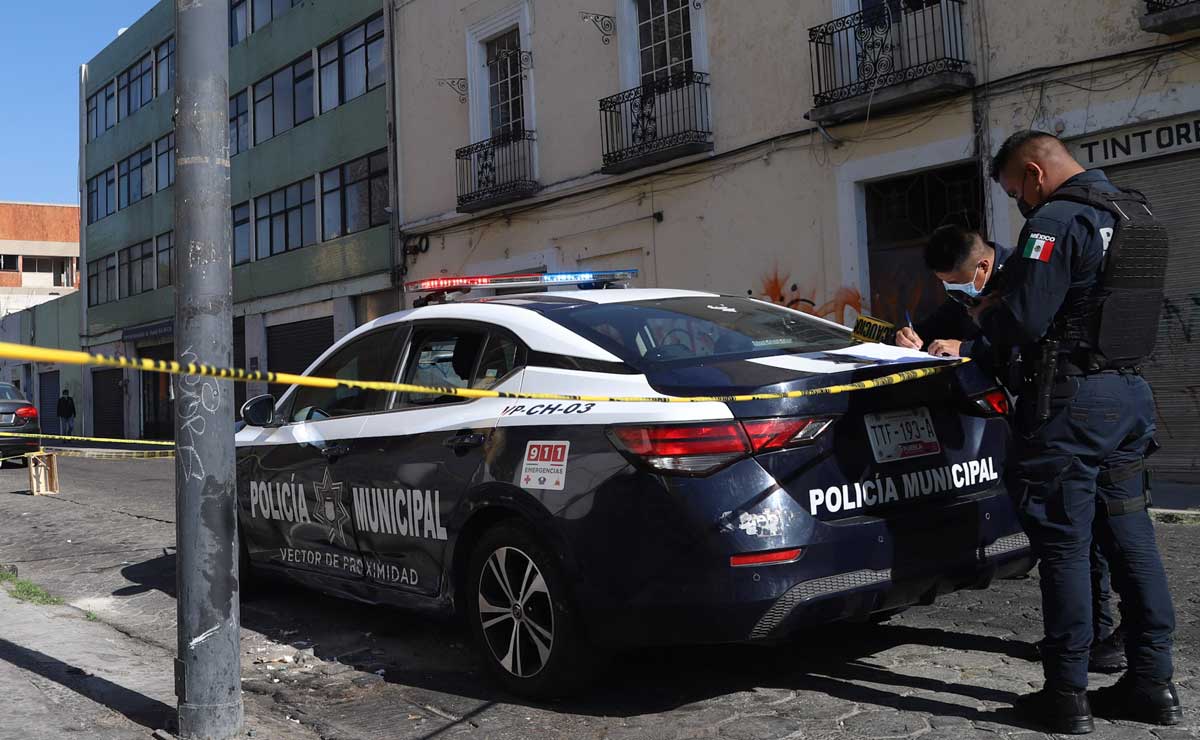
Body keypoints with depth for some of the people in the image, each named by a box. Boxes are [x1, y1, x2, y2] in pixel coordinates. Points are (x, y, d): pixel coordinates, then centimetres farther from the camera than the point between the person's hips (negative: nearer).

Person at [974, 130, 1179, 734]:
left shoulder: (1057, 220, -14)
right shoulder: (1137, 215, 16)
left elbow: (1019, 322, -20)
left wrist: (982, 315, 1)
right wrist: (1003, 306, 17)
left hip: (1071, 401, -9)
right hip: (1130, 392, 9)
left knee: (1063, 544, -2)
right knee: (1130, 537, 13)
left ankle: (1067, 696, 5)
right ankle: (1152, 683, 20)